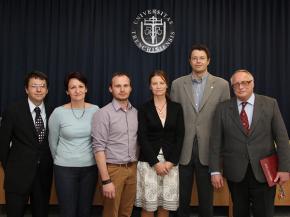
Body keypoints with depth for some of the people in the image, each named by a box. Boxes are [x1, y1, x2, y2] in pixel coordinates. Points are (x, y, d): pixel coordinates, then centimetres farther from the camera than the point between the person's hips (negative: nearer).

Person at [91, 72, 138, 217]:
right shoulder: (103, 114, -11)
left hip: (132, 168, 5)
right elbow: (98, 148, -14)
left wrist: (137, 166, 7)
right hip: (113, 169, -5)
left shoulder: (135, 112, 7)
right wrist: (106, 180, -18)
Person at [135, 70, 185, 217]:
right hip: (149, 161, -1)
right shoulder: (144, 109, 1)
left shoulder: (176, 108, 6)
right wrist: (155, 162, -11)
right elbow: (142, 138, -5)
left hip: (170, 161, 2)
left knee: (166, 205, 6)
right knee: (148, 205, 1)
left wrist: (171, 161, -7)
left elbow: (180, 136, 2)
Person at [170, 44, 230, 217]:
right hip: (183, 149, 1)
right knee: (182, 197, 12)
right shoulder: (178, 84, 4)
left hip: (208, 149, -1)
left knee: (206, 197, 11)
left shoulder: (222, 84, 2)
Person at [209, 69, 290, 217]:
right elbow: (216, 141, -1)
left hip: (264, 171, 0)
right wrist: (215, 171, -5)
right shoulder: (223, 108, 0)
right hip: (235, 172, 1)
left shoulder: (270, 104, 0)